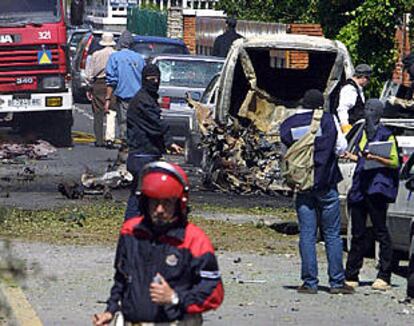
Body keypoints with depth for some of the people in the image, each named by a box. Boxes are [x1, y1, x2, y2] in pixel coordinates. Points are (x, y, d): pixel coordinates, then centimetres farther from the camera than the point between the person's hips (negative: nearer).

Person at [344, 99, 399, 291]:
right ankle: (351, 276, 13)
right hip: (360, 187, 7)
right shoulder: (363, 134, 19)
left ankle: (384, 277, -8)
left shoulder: (386, 135, -2)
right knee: (357, 233, 9)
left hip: (377, 187, -7)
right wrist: (351, 156, 13)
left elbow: (394, 162, -6)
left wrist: (375, 158, -18)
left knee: (380, 231, -7)